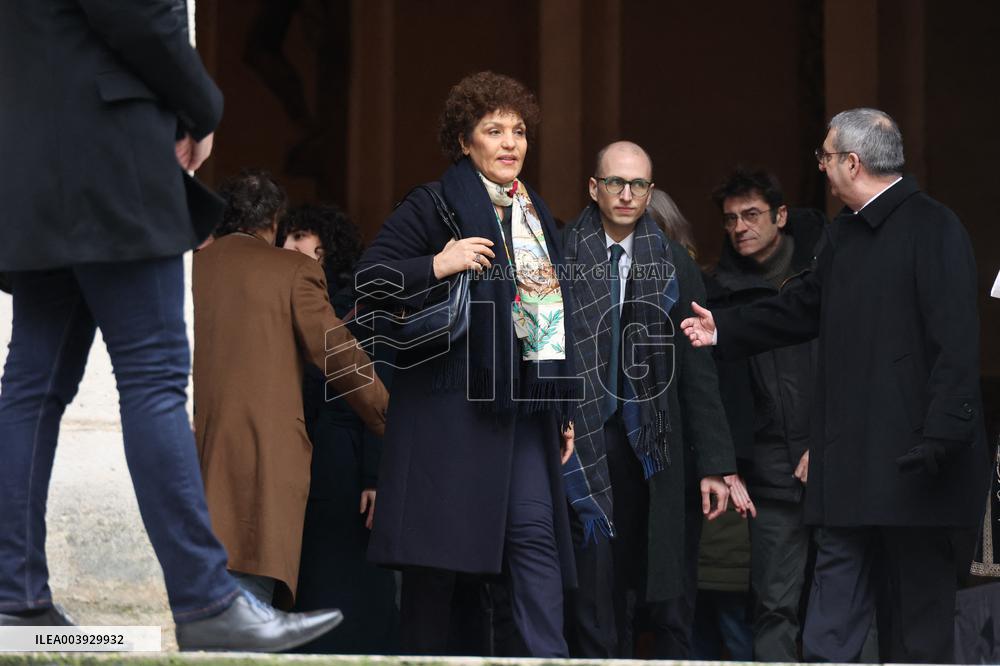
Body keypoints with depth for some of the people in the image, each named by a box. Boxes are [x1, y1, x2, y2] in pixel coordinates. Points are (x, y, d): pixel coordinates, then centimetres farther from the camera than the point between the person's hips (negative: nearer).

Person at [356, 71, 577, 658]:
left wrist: (564, 410, 21)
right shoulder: (434, 206, 0)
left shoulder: (536, 213, 20)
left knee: (535, 531, -6)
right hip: (452, 400, -5)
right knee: (440, 545, -3)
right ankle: (424, 652, 5)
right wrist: (438, 266, -20)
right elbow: (369, 279, -6)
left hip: (525, 401, 5)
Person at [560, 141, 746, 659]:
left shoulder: (674, 265, 6)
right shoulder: (560, 259, 2)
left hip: (656, 452, 1)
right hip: (586, 450, -1)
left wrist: (714, 464, -1)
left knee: (672, 598, 2)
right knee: (597, 597, -1)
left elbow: (698, 371, 4)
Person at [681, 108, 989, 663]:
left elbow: (956, 342, -18)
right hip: (849, 462, 8)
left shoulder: (934, 228, -12)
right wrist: (724, 330, 28)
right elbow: (804, 308, 29)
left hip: (910, 457, -8)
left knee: (918, 600, 2)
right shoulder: (846, 231, 16)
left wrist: (941, 437, -24)